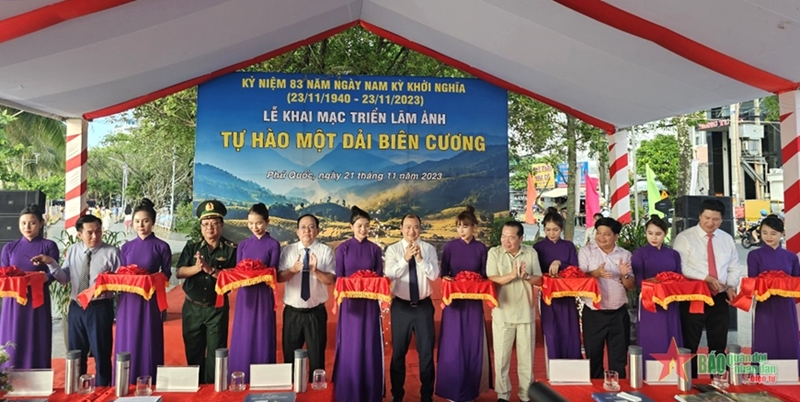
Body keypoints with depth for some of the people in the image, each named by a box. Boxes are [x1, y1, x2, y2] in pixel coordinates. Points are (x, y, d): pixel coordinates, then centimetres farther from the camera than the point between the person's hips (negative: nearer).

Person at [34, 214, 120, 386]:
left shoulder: (111, 252, -8)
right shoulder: (72, 250, 7)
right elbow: (64, 279, 4)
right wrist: (51, 263, -9)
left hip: (100, 308, -5)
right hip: (76, 308, 5)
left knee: (101, 354, 7)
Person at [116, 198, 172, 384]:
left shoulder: (161, 246, -2)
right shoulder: (126, 247, 8)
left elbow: (166, 274, 0)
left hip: (150, 301, -3)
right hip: (128, 301, 3)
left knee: (148, 344, 3)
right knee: (127, 344, 8)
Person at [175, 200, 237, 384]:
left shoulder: (231, 249, -5)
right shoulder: (191, 248, 5)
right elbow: (179, 272, -3)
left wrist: (211, 269, -24)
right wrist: (196, 268, -21)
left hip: (217, 308, -3)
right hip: (192, 307, 3)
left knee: (215, 351, 5)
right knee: (193, 351, 14)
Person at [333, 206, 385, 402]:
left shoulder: (375, 249, 4)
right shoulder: (343, 249, -1)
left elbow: (380, 277, 5)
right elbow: (338, 278, 0)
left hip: (370, 303, 1)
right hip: (350, 303, -1)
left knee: (370, 347, 5)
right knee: (349, 348, 4)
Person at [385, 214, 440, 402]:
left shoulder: (429, 249, -1)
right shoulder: (392, 249, -2)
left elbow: (434, 275, -10)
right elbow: (389, 274, -13)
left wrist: (420, 258, -23)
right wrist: (405, 258, -24)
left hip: (424, 305, 1)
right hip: (401, 306, 0)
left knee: (426, 351, 9)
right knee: (398, 352, 11)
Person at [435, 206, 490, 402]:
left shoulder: (480, 248, 1)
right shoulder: (450, 246, -2)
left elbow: (484, 276, 5)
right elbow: (443, 273, 2)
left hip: (474, 302, 1)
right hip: (454, 300, -1)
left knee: (472, 345, 7)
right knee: (452, 345, 3)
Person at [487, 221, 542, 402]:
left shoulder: (531, 253, 1)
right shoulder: (494, 252, -5)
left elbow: (539, 279, 3)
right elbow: (491, 279, -12)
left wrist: (526, 276, -17)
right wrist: (512, 275, -23)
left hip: (526, 312, 2)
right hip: (502, 313, -1)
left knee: (526, 357, 11)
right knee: (501, 357, 7)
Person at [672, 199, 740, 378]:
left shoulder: (727, 239, 9)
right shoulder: (684, 238, -7)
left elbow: (734, 268, 11)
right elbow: (680, 268, -15)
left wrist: (731, 286, -6)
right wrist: (705, 278, -23)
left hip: (719, 298, 5)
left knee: (719, 345, 14)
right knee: (689, 345, 4)